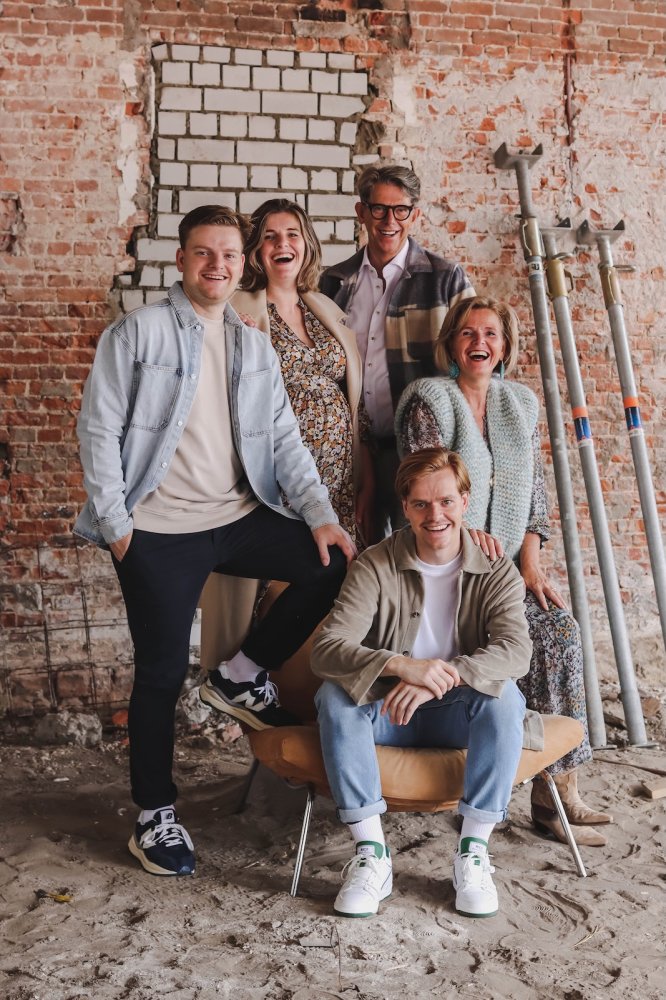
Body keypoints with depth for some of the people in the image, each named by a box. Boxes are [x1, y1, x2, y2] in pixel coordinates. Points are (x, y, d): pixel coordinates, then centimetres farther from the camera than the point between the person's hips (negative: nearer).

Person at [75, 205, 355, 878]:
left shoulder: (254, 347, 13)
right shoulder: (138, 332, -2)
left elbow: (284, 440, 8)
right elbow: (99, 430, -4)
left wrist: (321, 514, -6)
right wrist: (115, 525, -9)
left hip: (239, 518, 5)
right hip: (158, 531, -4)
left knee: (333, 564, -13)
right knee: (162, 670, -1)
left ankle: (246, 675, 7)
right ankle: (154, 817, 18)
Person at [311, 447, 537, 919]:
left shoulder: (496, 571, -7)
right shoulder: (375, 565, -10)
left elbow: (516, 650, -24)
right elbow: (327, 649, -22)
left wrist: (438, 677, -41)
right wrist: (401, 666, -41)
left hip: (459, 714, 0)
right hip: (388, 712, 0)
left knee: (504, 695, -31)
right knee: (335, 696, -29)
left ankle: (474, 852, -21)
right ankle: (372, 853, -23)